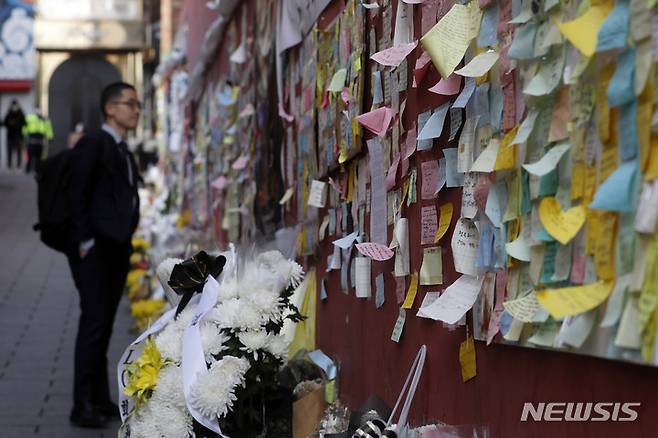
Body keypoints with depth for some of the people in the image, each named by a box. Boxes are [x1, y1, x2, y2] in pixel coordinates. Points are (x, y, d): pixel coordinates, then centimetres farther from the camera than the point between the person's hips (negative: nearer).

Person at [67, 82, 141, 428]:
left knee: (103, 323, 10)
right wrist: (85, 242, -17)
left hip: (117, 250, 9)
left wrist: (125, 244, 14)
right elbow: (77, 195, -13)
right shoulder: (93, 145, -8)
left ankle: (100, 399, 15)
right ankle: (83, 406, -8)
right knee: (94, 321, -10)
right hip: (95, 251, -9)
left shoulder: (123, 152, 19)